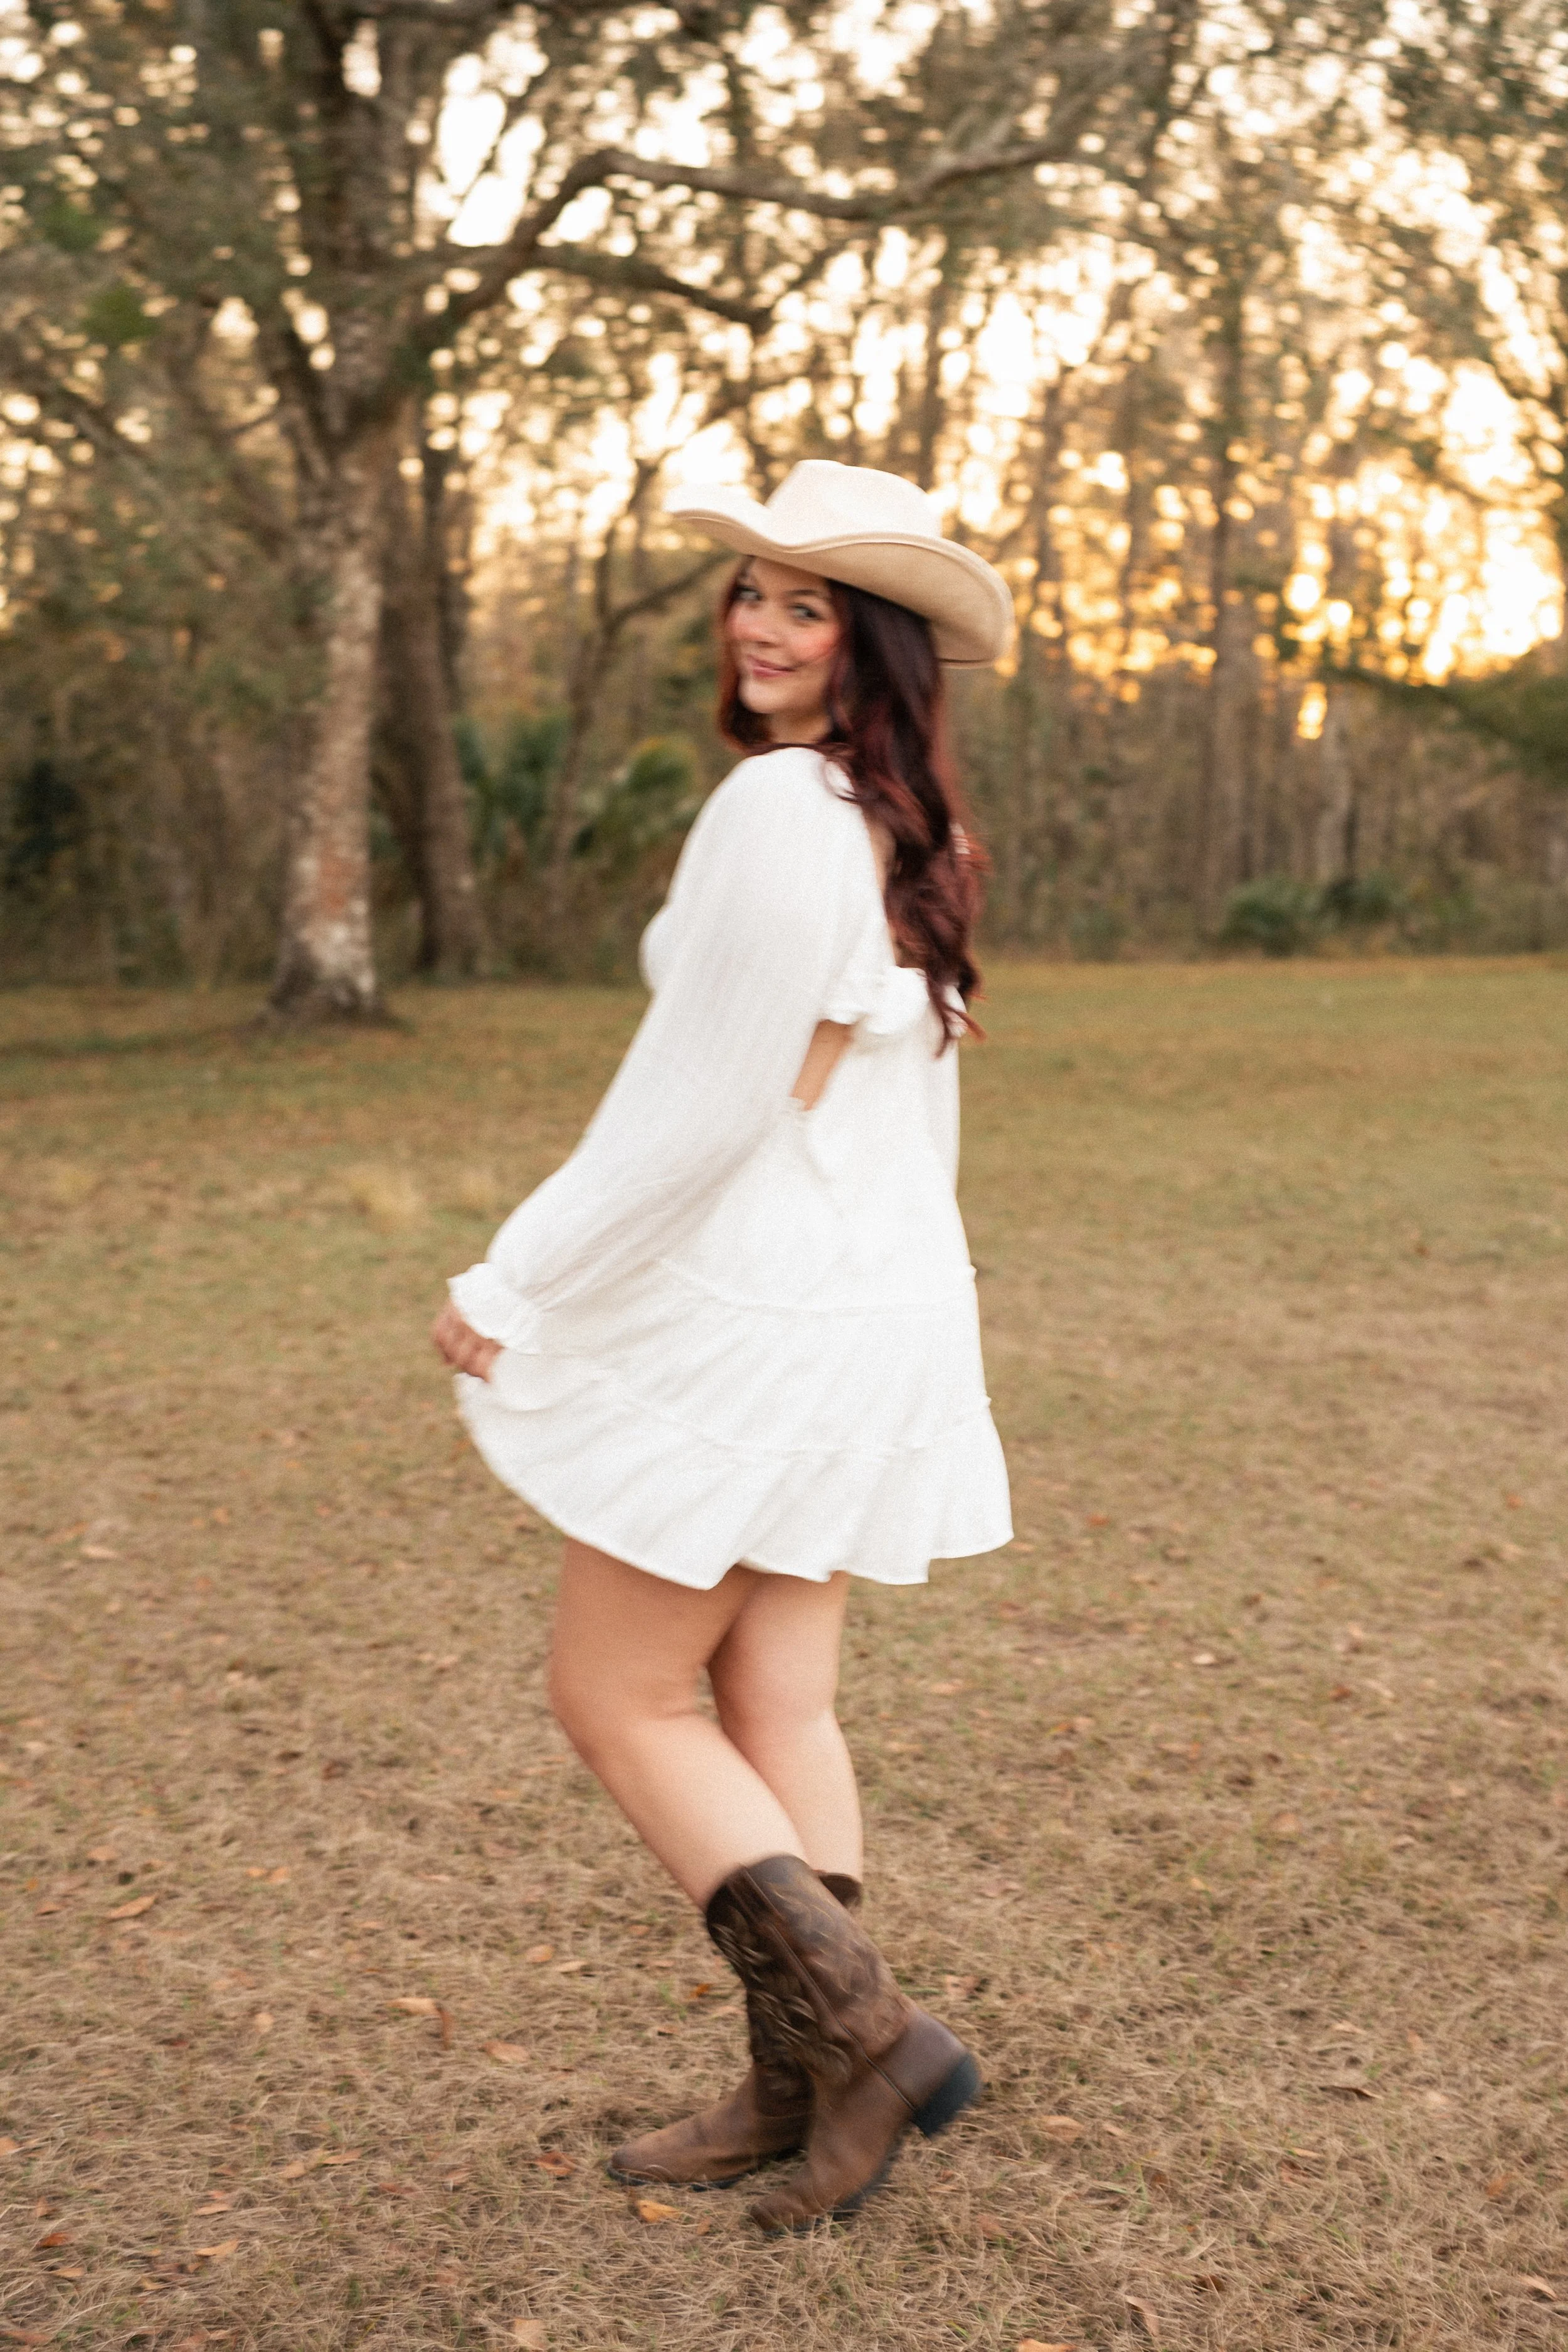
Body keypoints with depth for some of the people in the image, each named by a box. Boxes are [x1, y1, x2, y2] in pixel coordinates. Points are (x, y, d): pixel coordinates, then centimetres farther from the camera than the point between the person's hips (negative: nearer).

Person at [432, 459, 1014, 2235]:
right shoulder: (913, 828, 11)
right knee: (777, 1706, 14)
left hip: (756, 1322, -9)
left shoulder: (779, 808, -19)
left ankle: (862, 2037, 3)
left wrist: (510, 1284, -13)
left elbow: (699, 1103, -21)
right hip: (880, 1310, 9)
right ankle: (801, 2094, 21)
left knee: (618, 1700, 4)